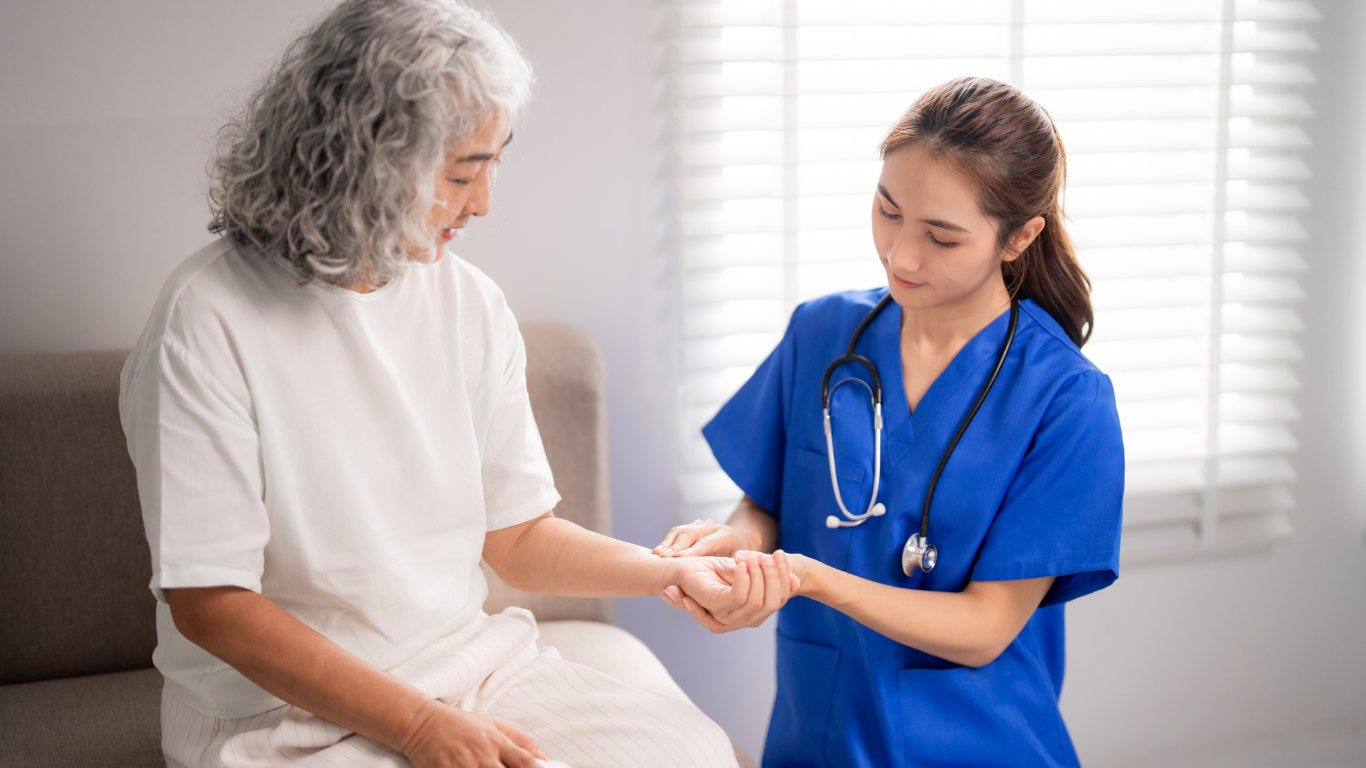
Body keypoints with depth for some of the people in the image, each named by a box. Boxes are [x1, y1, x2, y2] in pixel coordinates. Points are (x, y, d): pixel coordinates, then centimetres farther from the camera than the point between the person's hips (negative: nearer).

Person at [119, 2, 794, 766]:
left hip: (474, 668, 6)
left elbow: (518, 535, 9)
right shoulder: (208, 321, -14)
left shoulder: (471, 303, 4)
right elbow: (208, 603, -15)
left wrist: (676, 573, -6)